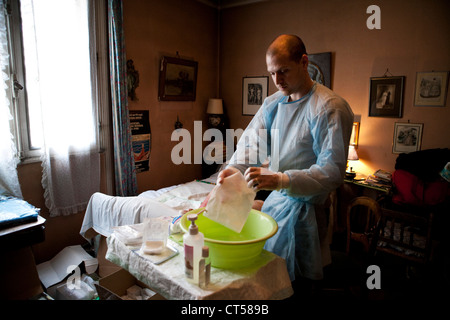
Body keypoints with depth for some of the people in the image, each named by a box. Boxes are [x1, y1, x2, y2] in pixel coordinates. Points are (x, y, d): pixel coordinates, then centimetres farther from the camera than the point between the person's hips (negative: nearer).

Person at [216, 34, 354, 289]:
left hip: (306, 208, -6)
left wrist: (281, 180, -35)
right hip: (275, 200, 7)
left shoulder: (330, 107, -17)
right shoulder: (272, 104, 7)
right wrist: (234, 169, -21)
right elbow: (251, 141, -1)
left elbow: (333, 171, -23)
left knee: (295, 279, 8)